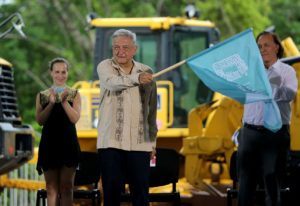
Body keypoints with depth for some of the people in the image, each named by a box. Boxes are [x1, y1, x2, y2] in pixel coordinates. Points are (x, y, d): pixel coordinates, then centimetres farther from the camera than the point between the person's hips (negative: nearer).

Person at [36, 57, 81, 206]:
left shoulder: (74, 95, 7)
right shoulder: (42, 96, 11)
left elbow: (75, 118, -5)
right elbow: (40, 120, -1)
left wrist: (64, 101, -17)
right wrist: (51, 103, -14)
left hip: (68, 144, -1)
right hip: (49, 143, 1)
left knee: (66, 187, -4)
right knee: (51, 188, 2)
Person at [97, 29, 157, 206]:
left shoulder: (146, 72, 11)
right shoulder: (105, 67, 2)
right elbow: (112, 82, -22)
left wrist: (153, 140, 15)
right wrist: (136, 79, -39)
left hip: (139, 143, 2)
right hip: (111, 142, -2)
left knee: (141, 190, 0)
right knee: (112, 190, -3)